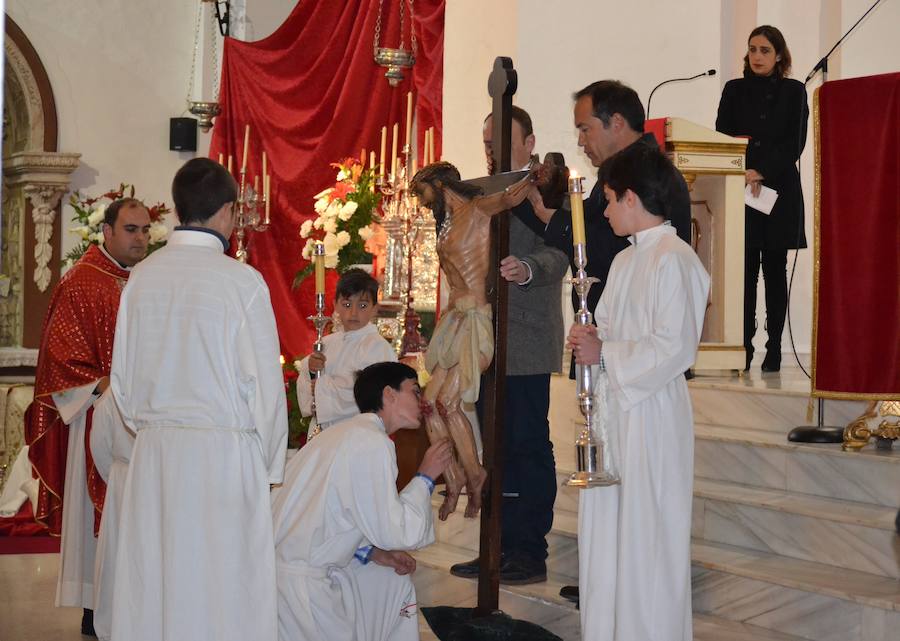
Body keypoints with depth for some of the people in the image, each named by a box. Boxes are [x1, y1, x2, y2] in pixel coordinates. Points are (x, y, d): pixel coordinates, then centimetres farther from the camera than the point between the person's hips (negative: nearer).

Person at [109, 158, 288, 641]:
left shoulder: (142, 277, 2)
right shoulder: (241, 280, -11)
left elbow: (122, 377, 9)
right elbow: (264, 382, -8)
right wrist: (269, 466, 2)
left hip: (154, 451, 5)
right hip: (223, 450, -4)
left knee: (154, 582, 12)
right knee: (223, 587, 4)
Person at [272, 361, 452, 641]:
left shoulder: (345, 431, 14)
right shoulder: (372, 443, -16)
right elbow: (395, 532, -16)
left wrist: (372, 552, 8)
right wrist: (426, 477, -3)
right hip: (297, 584, -10)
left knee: (394, 579, 19)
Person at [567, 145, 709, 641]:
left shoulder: (674, 261, -14)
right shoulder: (625, 260, 15)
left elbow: (675, 350, -20)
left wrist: (603, 353, -13)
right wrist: (589, 338, -1)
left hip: (651, 417, -9)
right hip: (612, 411, 9)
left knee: (646, 543, 0)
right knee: (603, 537, 15)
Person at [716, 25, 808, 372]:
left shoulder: (793, 91, 7)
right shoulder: (734, 90, 11)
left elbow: (795, 144, -2)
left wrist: (761, 172, -13)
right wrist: (741, 175, -11)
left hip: (778, 191, -1)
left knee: (775, 270, 2)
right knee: (744, 271, -4)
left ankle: (774, 349, 5)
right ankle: (743, 348, -3)